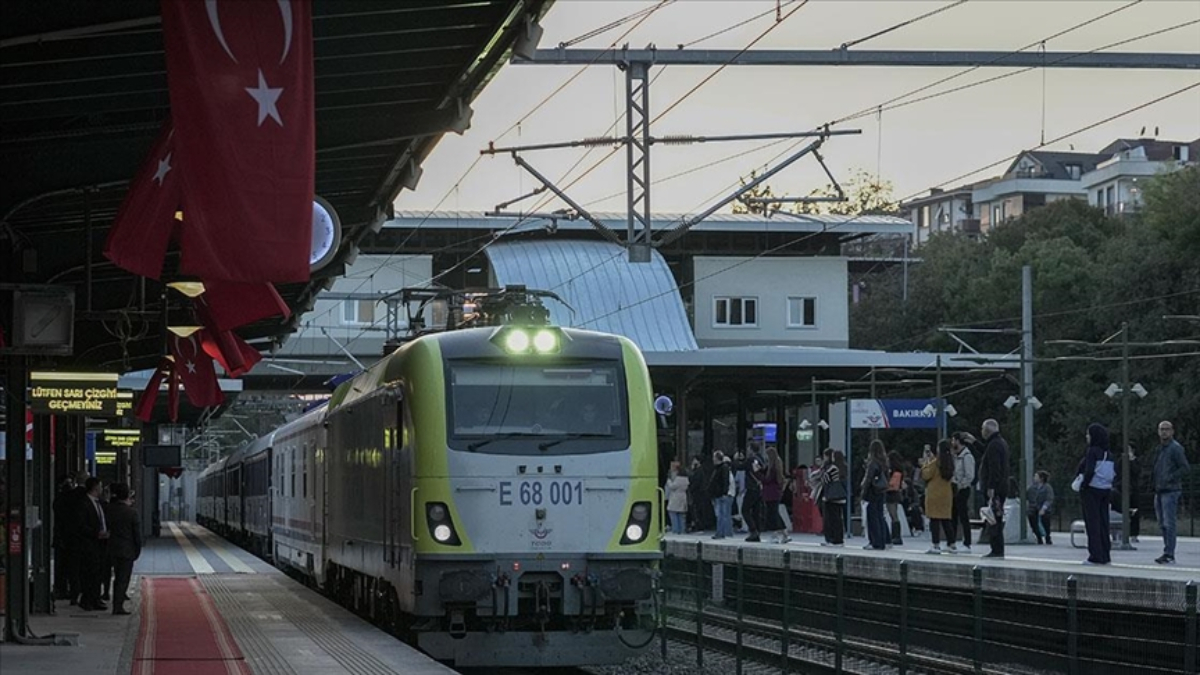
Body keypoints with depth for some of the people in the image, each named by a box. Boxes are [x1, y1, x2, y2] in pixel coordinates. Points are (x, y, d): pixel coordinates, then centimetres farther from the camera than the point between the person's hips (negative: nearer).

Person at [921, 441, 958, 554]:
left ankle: (936, 545, -9)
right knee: (946, 519, 13)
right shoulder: (949, 461, 8)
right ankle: (952, 545, 14)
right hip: (947, 493, 7)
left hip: (935, 493, -7)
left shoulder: (936, 462, -13)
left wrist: (925, 464, 6)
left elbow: (926, 475, -10)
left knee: (934, 519, -4)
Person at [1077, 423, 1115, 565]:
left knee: (1092, 523, -3)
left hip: (1092, 490, -7)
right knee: (1103, 522, 12)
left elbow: (1089, 471, -21)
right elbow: (1115, 471, 9)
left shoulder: (1092, 451, -13)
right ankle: (1105, 555, 14)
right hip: (1106, 490, 7)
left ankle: (1096, 556, -5)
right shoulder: (1108, 454, 8)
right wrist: (1109, 484, 13)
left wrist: (1083, 486, -12)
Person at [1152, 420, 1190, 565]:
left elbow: (1185, 468, -14)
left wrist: (1170, 478, -18)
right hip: (1159, 491, 9)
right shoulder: (1161, 448, 19)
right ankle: (1168, 552, 13)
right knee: (1162, 524, 9)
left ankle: (1169, 554, -13)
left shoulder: (1175, 448, -7)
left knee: (1169, 524, -11)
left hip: (1170, 491, -9)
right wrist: (1156, 485, 13)